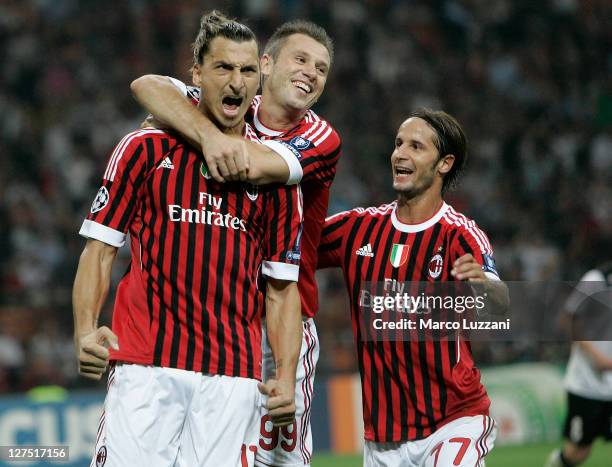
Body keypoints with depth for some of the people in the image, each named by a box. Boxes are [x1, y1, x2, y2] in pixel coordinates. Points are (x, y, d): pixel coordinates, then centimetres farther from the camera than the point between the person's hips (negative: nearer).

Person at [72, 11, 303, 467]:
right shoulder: (145, 149, 7)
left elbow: (282, 287, 13)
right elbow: (100, 247, 6)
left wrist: (286, 376, 0)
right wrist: (85, 330, -10)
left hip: (234, 376, 2)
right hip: (144, 364, -2)